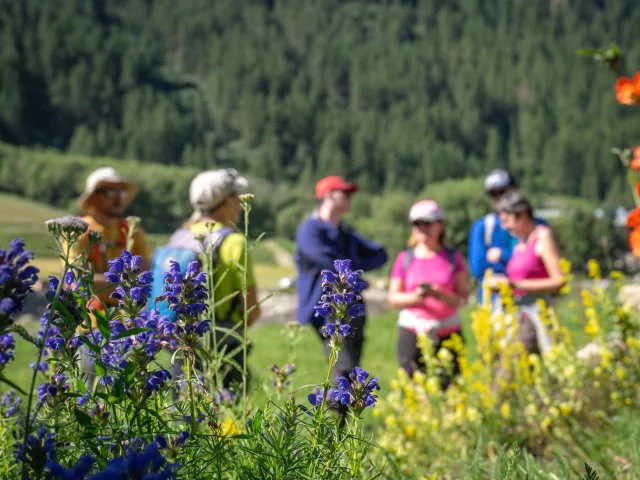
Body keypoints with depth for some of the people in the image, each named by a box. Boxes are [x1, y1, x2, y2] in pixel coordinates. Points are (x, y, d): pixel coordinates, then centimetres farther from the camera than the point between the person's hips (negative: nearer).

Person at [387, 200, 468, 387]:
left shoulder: (453, 257, 7)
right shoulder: (405, 258, 6)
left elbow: (463, 297, 3)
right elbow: (393, 297, 6)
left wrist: (441, 295, -17)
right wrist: (414, 297, -14)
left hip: (448, 332, 0)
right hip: (412, 332, 0)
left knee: (449, 386, -8)